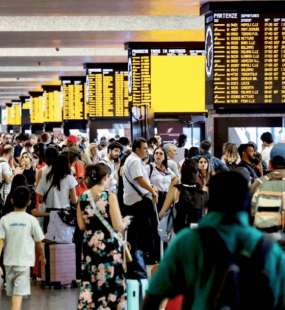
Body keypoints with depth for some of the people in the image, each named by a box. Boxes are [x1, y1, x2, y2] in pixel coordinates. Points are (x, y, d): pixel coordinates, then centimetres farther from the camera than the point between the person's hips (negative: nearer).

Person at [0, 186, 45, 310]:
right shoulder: (31, 220, -6)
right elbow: (38, 242, 2)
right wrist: (42, 256, 19)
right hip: (24, 261, -3)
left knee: (13, 292, 18)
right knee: (19, 293, -7)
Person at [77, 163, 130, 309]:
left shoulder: (83, 197, 1)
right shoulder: (110, 197, -12)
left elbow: (81, 225, 6)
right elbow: (118, 226, -14)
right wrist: (126, 221, 6)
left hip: (90, 245, 4)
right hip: (109, 246, -4)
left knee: (89, 284, 10)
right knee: (111, 285, 6)